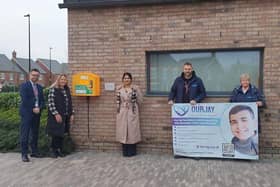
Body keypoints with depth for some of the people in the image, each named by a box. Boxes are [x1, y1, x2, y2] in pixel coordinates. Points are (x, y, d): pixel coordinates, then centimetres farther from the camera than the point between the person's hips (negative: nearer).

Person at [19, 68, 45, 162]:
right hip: (27, 113, -6)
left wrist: (39, 108, -7)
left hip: (37, 113, 6)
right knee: (25, 134, -4)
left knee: (35, 133, 10)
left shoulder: (39, 87, 15)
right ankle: (24, 154, 1)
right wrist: (33, 109, -12)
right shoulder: (24, 85, -4)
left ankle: (34, 151, 19)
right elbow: (24, 100, -13)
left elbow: (42, 100, 12)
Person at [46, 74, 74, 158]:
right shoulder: (53, 89, -6)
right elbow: (51, 102, -12)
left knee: (61, 134, 9)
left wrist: (71, 114, 10)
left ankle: (59, 150, 19)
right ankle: (53, 151, 11)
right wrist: (56, 114, -17)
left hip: (66, 116, 6)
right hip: (56, 116, -6)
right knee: (56, 134, -3)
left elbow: (70, 103, 16)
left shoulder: (67, 90, 13)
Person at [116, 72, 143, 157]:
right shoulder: (119, 89, 4)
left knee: (132, 129, 1)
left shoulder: (135, 88, -5)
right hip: (122, 112, 3)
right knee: (123, 130, 4)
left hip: (132, 112, -3)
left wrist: (132, 105, 6)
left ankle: (132, 151, 11)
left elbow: (139, 100, 0)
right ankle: (125, 151, 15)